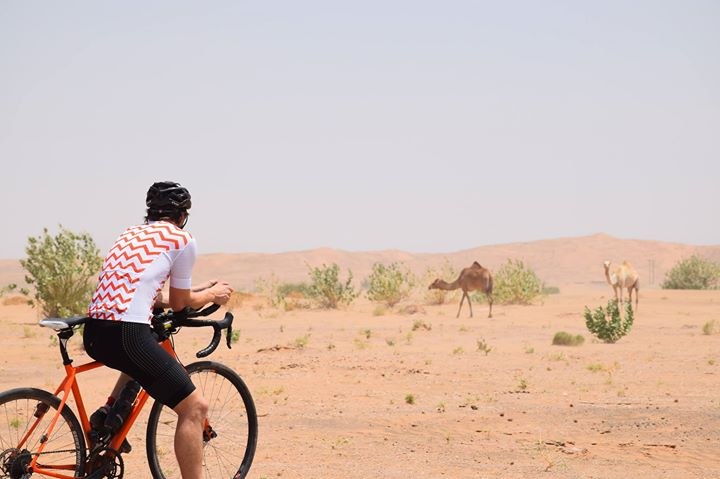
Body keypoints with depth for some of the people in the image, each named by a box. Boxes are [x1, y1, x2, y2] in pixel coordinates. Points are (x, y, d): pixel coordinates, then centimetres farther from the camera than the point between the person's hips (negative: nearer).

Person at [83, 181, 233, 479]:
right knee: (194, 407, 0)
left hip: (94, 333, 8)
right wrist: (213, 293, 32)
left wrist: (201, 291, 41)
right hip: (126, 334, -8)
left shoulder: (131, 234, 25)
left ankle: (109, 411, 23)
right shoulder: (182, 239, 5)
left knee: (142, 354, 40)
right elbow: (179, 304, 13)